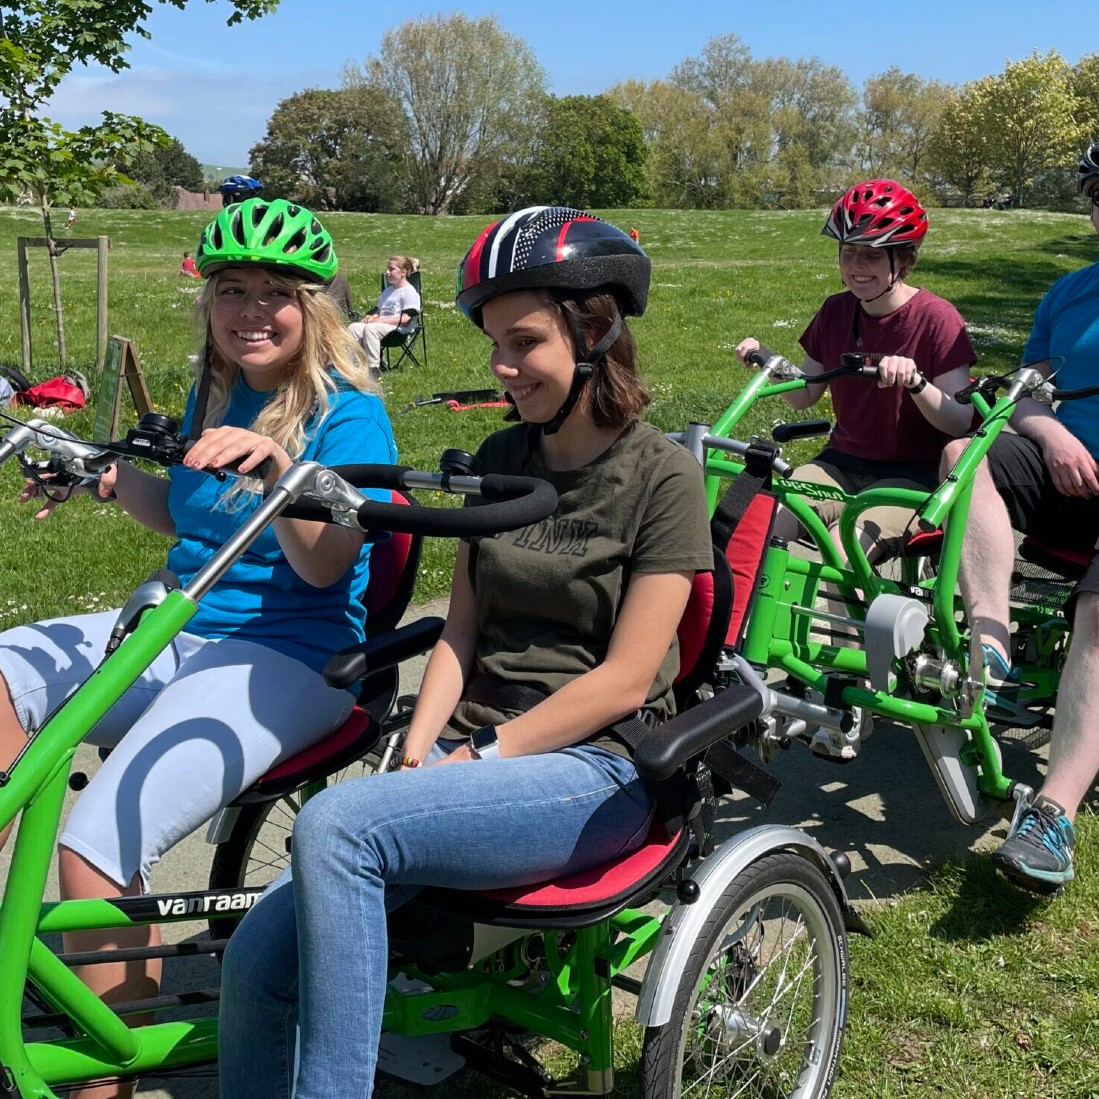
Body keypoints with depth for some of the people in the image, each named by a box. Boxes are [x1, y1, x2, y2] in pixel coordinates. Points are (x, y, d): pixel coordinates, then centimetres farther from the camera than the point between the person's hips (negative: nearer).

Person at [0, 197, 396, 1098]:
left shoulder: (349, 413, -8)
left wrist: (276, 465, -37)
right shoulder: (214, 394, 13)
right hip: (176, 631, 8)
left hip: (287, 657, -7)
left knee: (95, 845, -24)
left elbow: (324, 563, -20)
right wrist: (115, 479, 7)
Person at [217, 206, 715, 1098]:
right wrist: (418, 756, -4)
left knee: (335, 823, -31)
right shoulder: (501, 458, 13)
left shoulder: (663, 479, -6)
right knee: (258, 961, -13)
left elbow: (624, 679, -11)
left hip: (593, 770, -5)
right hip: (475, 746, 6)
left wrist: (474, 761, -13)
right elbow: (461, 631, 11)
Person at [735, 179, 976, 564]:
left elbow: (961, 420, -16)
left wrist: (915, 381, -34)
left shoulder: (935, 317, -10)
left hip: (911, 475, -4)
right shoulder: (836, 311, 4)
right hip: (842, 463, 5)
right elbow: (805, 395, 12)